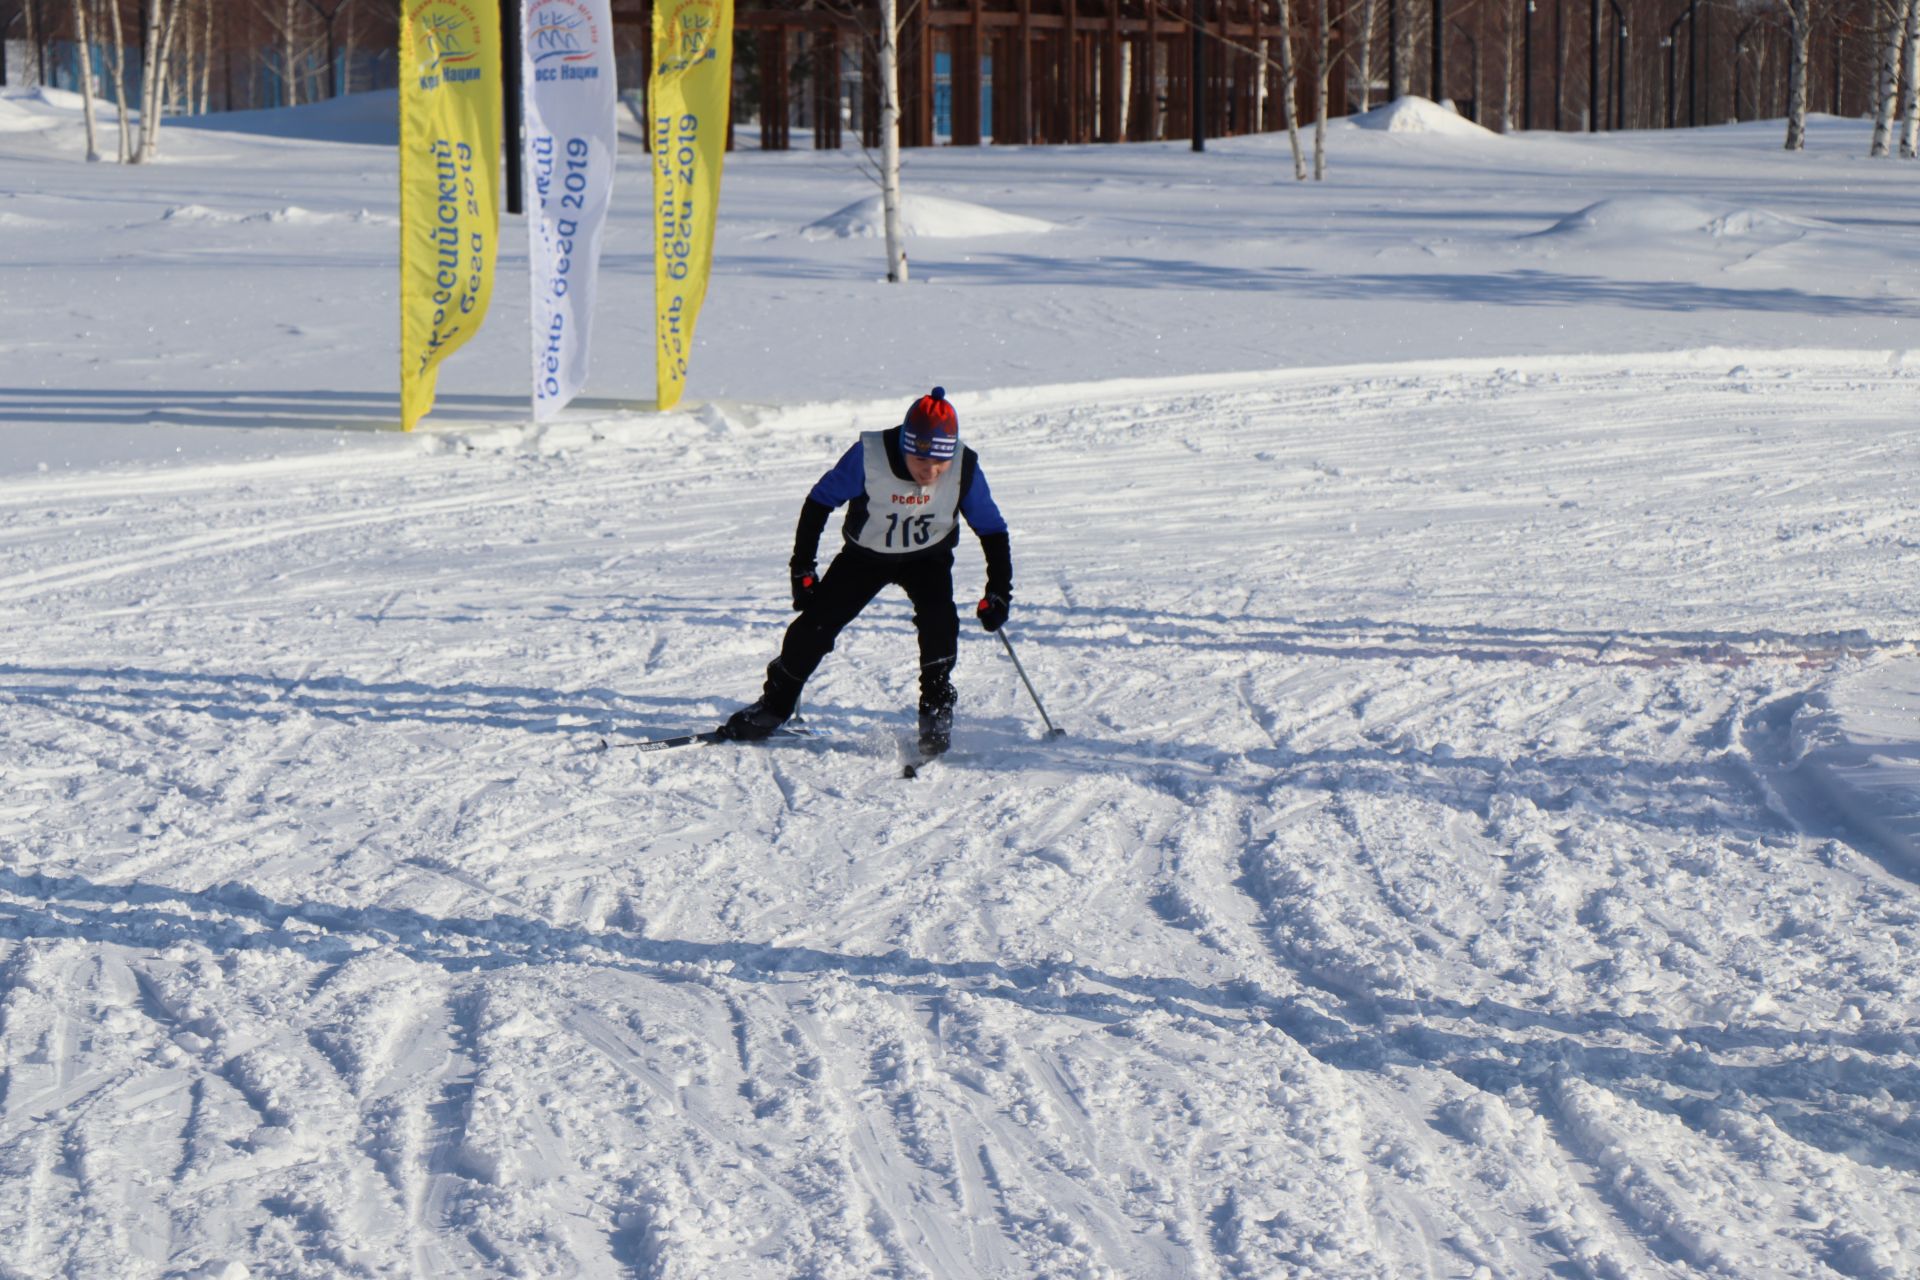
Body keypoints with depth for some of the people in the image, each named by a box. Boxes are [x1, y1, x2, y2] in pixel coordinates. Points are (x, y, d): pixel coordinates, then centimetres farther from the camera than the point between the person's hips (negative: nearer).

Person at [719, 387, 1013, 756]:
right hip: (864, 555, 0)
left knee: (938, 617, -26)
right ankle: (774, 705, 15)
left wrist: (998, 593, -17)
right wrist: (802, 568, -14)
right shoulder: (869, 456, -31)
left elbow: (992, 531, -11)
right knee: (816, 623, -7)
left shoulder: (964, 469, -26)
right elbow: (819, 503, -16)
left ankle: (936, 711, -9)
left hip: (927, 558, 0)